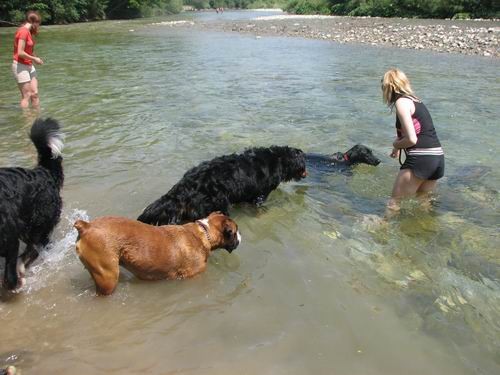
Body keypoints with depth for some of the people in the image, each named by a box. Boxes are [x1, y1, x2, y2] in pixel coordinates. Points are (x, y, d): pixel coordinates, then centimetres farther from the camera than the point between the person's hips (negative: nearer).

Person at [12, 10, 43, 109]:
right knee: (26, 96, -7)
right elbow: (20, 53, -21)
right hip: (20, 66, -9)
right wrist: (34, 59, -10)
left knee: (35, 93, 7)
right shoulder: (23, 31, -16)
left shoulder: (28, 32, 12)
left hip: (29, 66, 9)